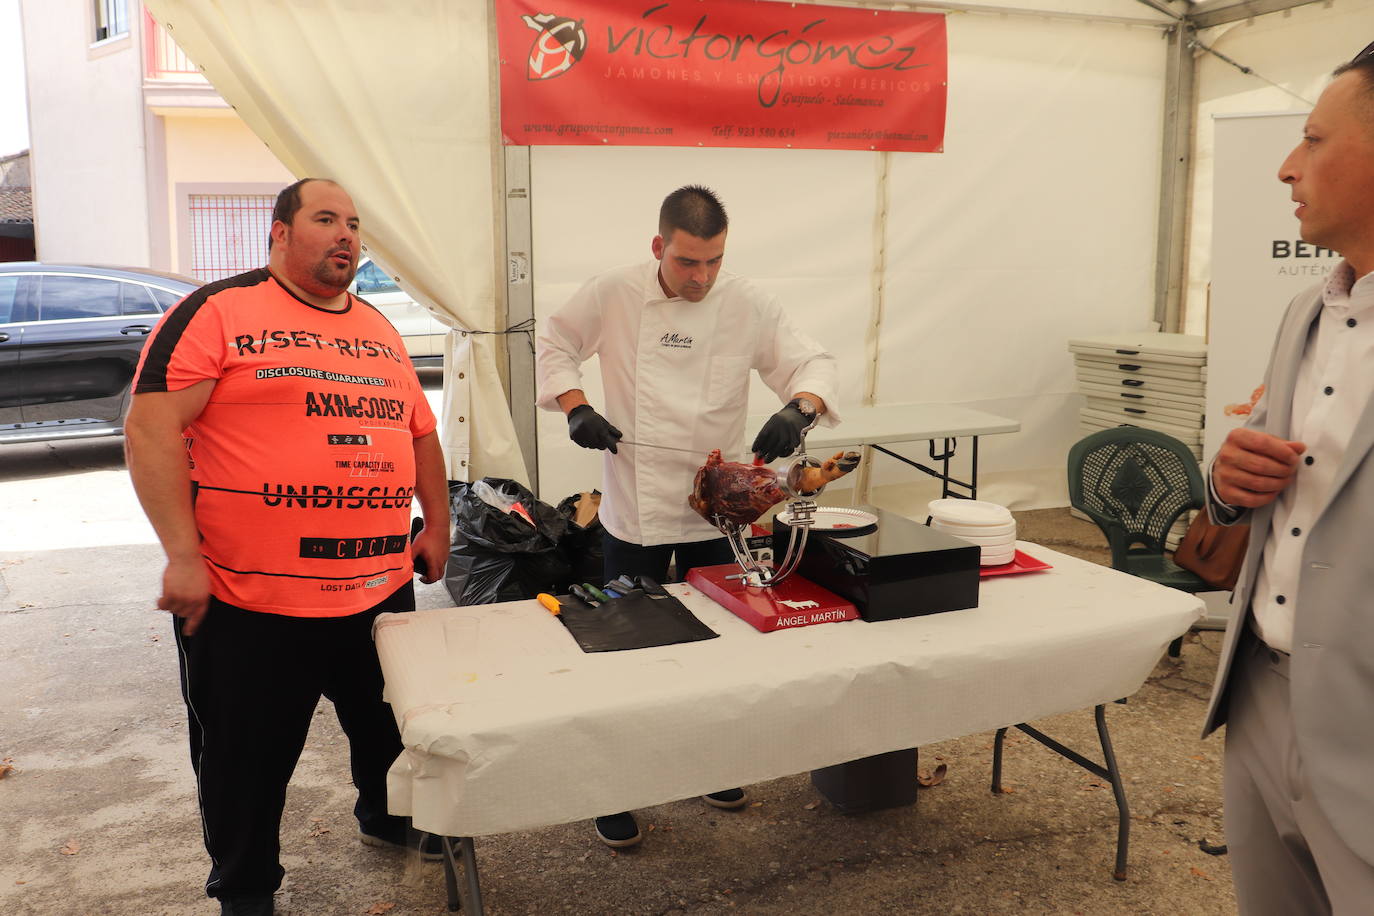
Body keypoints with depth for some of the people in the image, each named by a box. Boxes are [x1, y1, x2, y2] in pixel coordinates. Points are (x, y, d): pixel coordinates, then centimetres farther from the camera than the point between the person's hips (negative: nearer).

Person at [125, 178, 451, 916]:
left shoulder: (379, 330, 13)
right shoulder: (218, 311, -6)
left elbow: (420, 430, 21)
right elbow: (151, 428, -13)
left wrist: (436, 525, 16)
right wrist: (182, 555, -18)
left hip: (382, 591, 6)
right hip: (250, 605, -5)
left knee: (394, 730, 22)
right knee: (247, 762, 11)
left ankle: (386, 817, 50)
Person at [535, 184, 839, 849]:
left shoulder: (748, 306, -6)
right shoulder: (612, 295, -8)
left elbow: (811, 363, -3)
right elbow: (554, 347, 6)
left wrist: (800, 408, -25)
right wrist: (575, 406, -12)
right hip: (634, 511, -1)